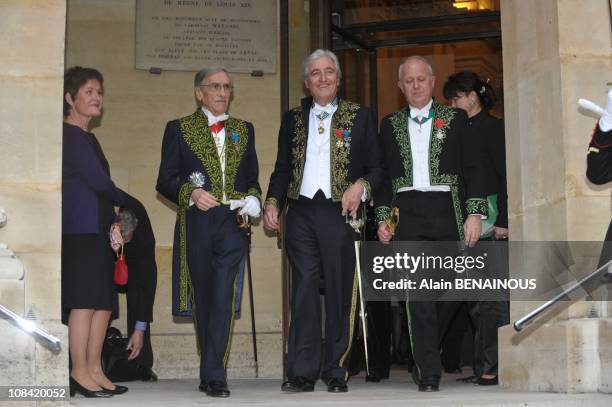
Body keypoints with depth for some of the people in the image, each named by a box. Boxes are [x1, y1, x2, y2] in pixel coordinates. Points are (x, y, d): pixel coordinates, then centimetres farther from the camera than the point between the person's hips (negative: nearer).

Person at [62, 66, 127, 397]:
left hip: (98, 229, 9)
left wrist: (112, 221, 9)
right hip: (80, 228, -9)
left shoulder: (87, 137, 22)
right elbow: (97, 179, -13)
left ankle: (94, 371, 9)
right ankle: (80, 373, -6)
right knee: (84, 299, -9)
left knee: (103, 300, 6)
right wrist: (122, 201, 5)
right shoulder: (70, 134, -8)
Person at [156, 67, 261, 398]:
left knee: (222, 299, -11)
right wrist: (190, 194, -13)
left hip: (232, 223, 1)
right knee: (203, 300, 6)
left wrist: (252, 198, 0)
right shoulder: (179, 129, 8)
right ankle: (212, 374, 17)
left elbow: (252, 179, 21)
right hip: (196, 224, -1)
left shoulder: (244, 130, 17)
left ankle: (213, 375, -10)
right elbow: (164, 181, 4)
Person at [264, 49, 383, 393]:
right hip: (301, 213, 2)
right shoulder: (293, 119, 16)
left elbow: (376, 167, 6)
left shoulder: (359, 116, 8)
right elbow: (282, 168, 18)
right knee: (304, 292, 0)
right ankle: (302, 373, 3)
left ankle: (337, 372, 8)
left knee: (340, 294, 0)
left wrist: (361, 186, -13)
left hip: (340, 213, -2)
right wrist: (273, 202, 3)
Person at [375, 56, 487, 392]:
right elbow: (383, 174, 15)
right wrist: (382, 218, 6)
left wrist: (474, 214, -4)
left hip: (447, 211, -1)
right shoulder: (390, 124, 15)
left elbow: (472, 168, 5)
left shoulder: (455, 119, 10)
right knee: (418, 297, -5)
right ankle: (429, 374, -2)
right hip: (408, 216, 1)